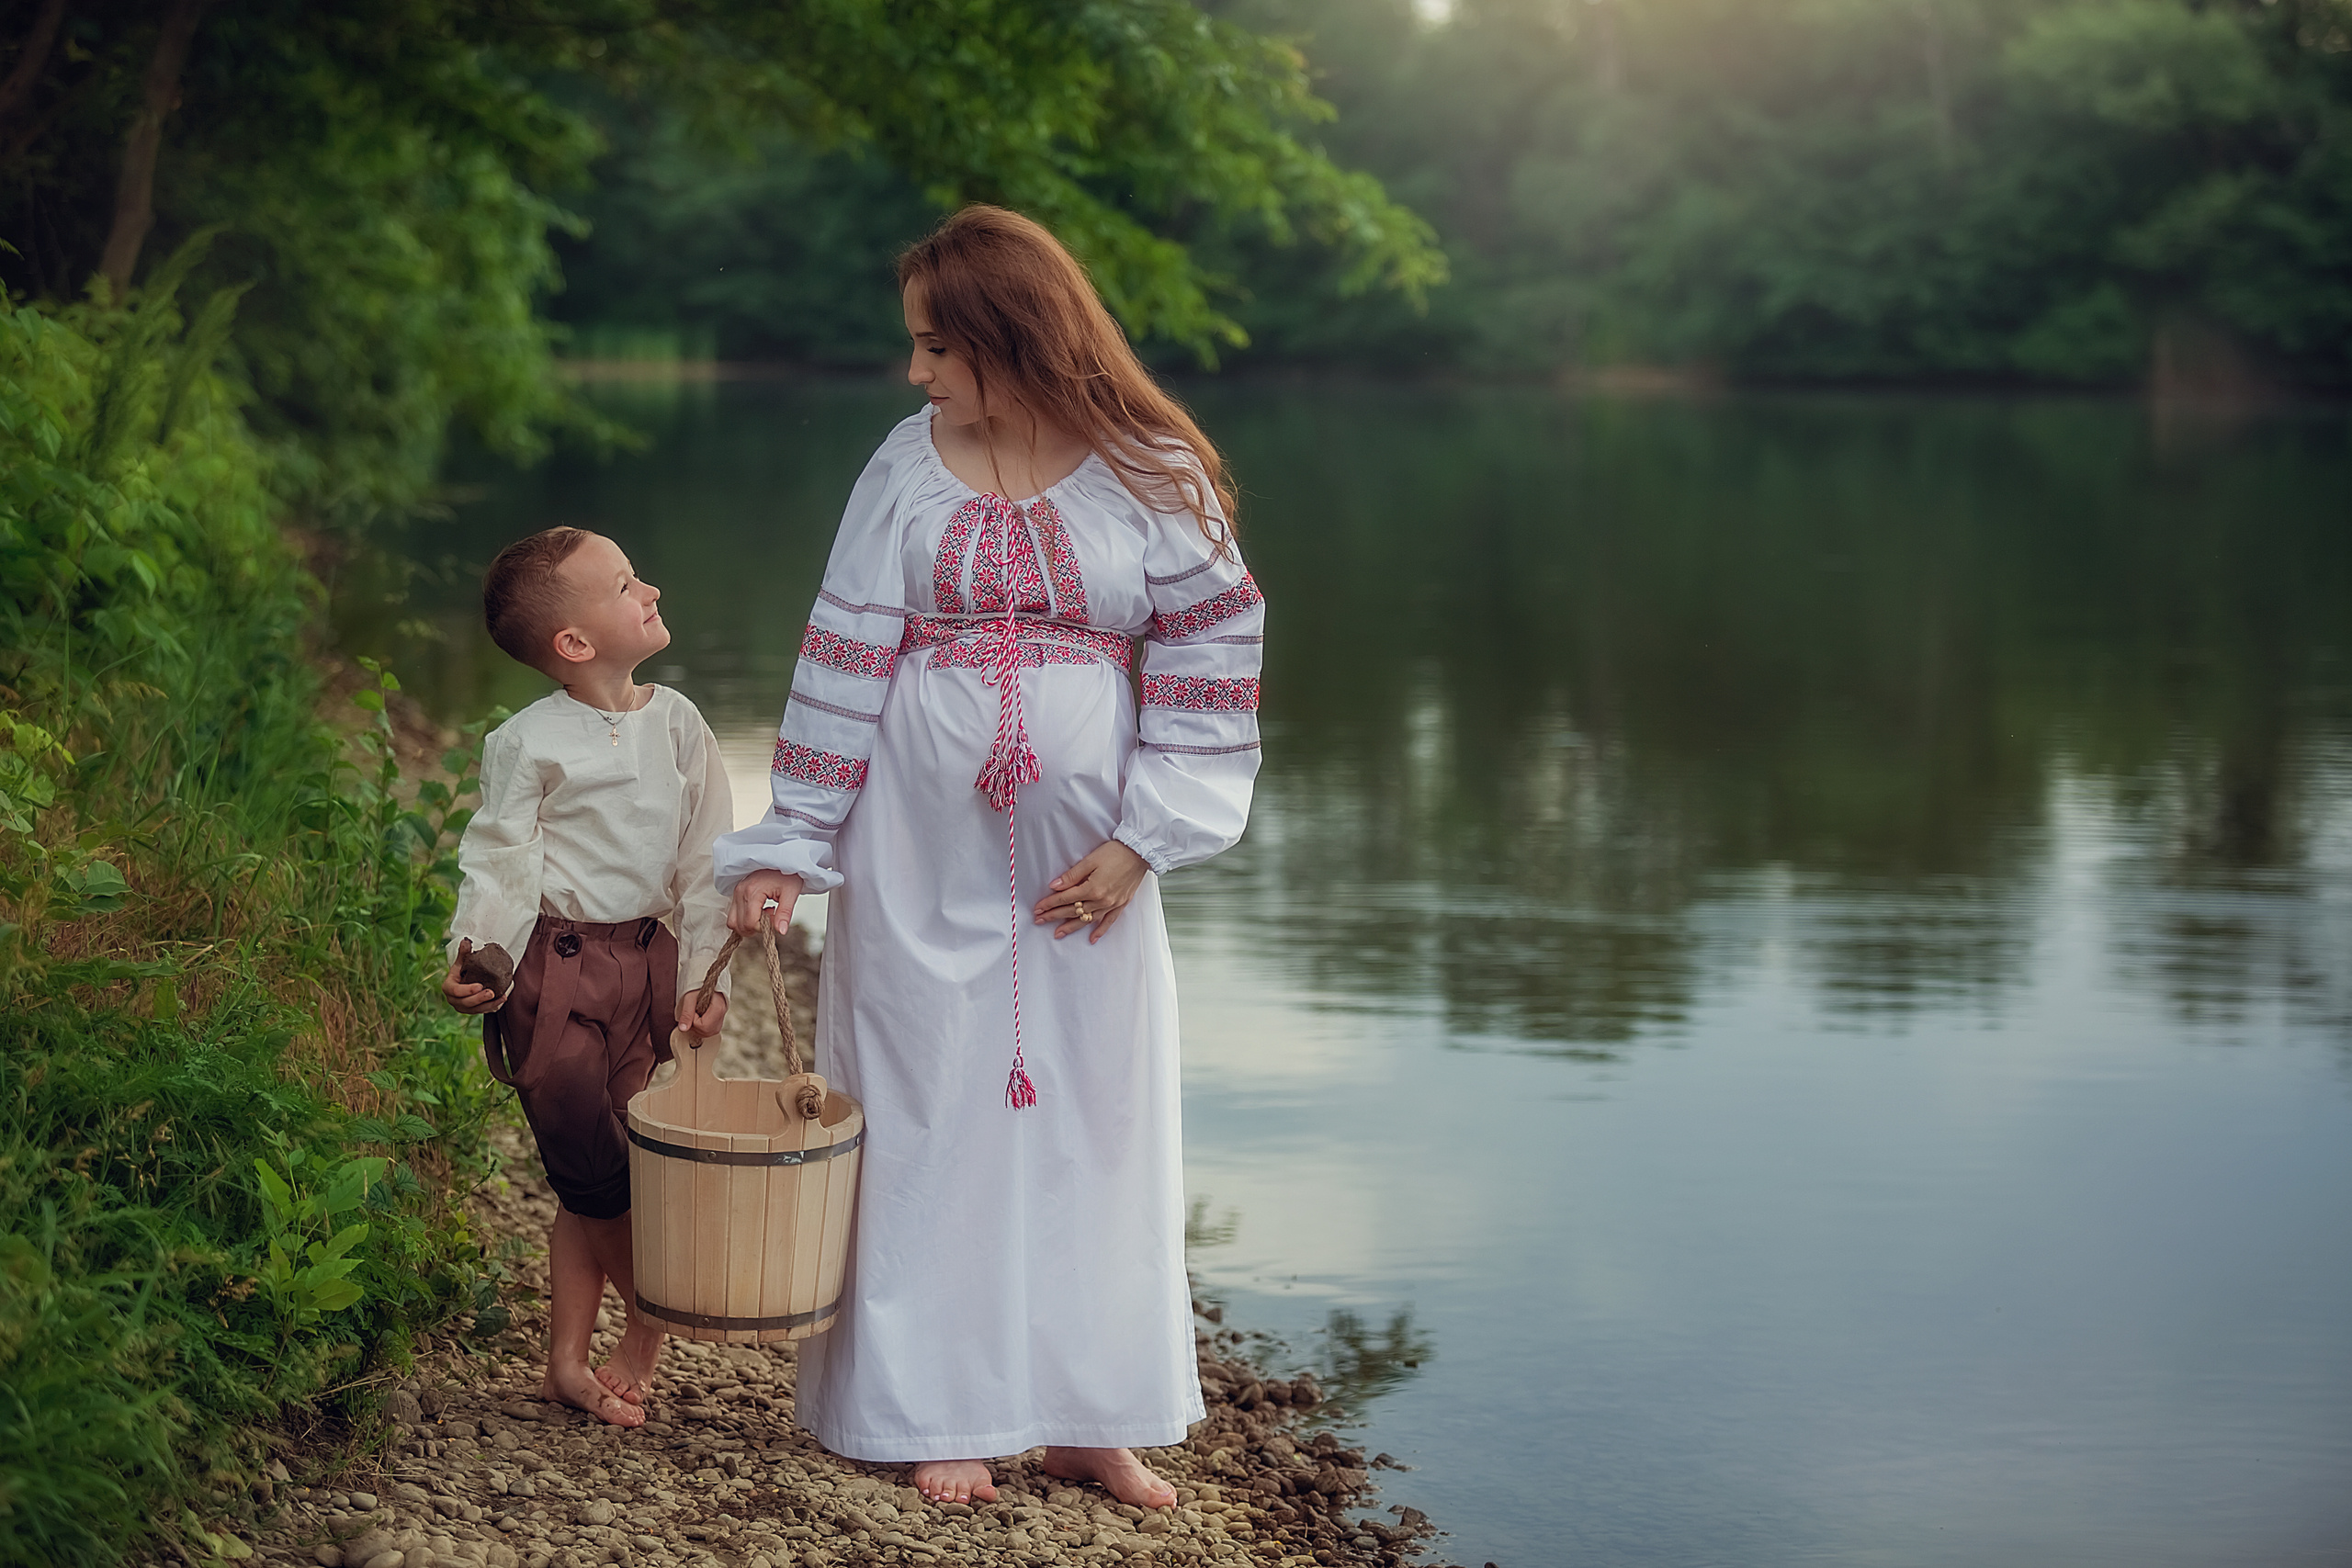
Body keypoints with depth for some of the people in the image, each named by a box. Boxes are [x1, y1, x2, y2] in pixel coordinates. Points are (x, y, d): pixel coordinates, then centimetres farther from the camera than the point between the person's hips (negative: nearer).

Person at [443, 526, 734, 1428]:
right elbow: (498, 857, -6)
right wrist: (472, 948, -21)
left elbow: (703, 861, 7)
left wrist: (701, 974, 3)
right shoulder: (529, 743, -7)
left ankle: (568, 1361, 14)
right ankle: (651, 1321, 18)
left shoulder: (676, 724, 5)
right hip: (556, 965, -4)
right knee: (591, 1166, -2)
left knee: (596, 1180, 6)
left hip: (648, 964, 4)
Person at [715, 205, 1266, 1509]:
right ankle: (936, 1412, 17)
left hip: (1080, 858, 0)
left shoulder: (1150, 477, -3)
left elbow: (1213, 665, 0)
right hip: (921, 848, 0)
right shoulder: (910, 467, 0)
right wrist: (787, 848, -1)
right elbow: (842, 663, 1)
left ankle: (1085, 1414, 20)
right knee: (930, 1109, 5)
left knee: (1090, 1112, 7)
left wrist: (1141, 840, -7)